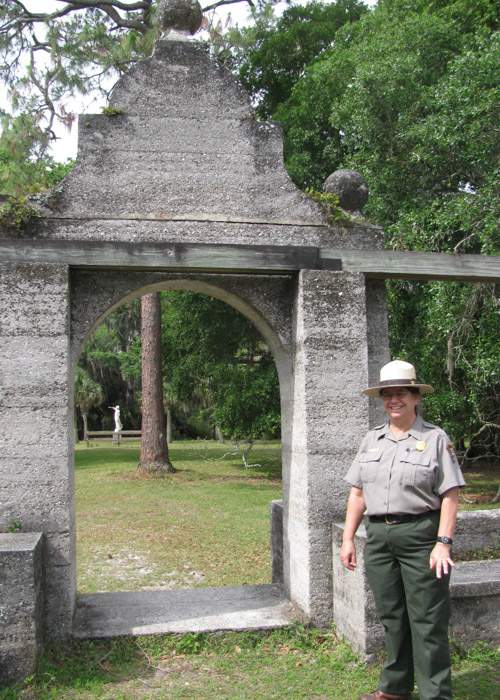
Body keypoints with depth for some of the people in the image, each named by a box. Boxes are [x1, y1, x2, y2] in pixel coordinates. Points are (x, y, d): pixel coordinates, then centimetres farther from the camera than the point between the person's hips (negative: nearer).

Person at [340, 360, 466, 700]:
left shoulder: (436, 438, -3)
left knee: (427, 621, 0)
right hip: (379, 535, 5)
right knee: (391, 616, 15)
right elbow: (358, 493, 11)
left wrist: (443, 542, -15)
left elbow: (450, 496, -8)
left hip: (420, 536, -5)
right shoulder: (372, 439, 10)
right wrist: (348, 538, 8)